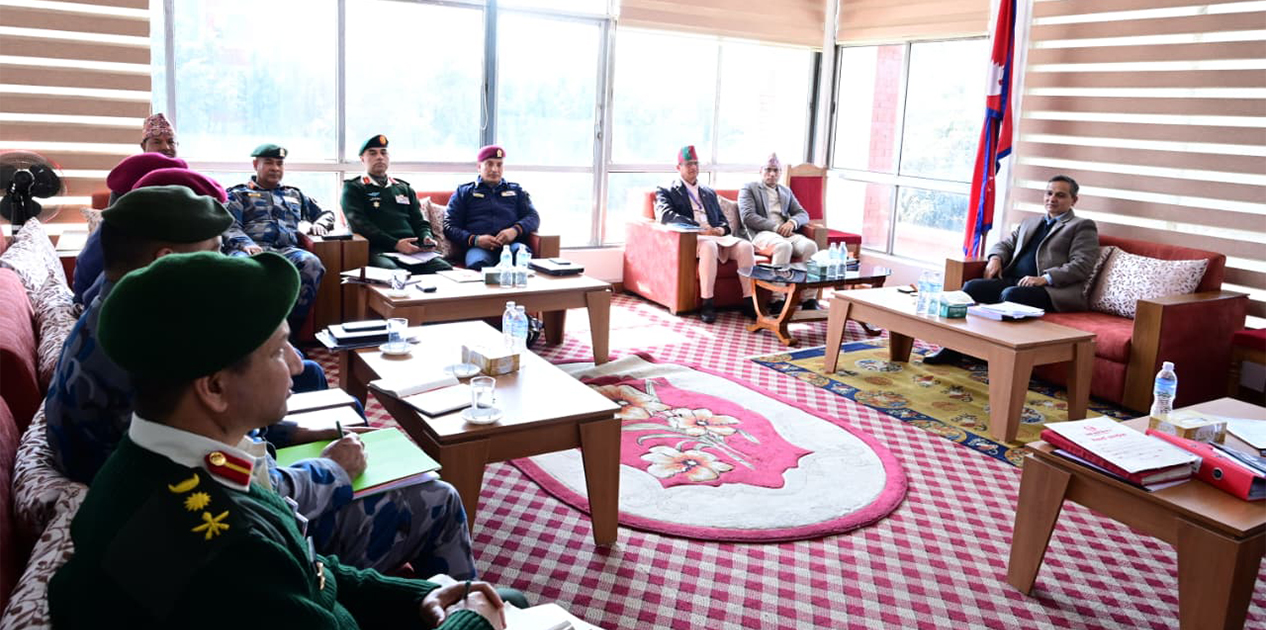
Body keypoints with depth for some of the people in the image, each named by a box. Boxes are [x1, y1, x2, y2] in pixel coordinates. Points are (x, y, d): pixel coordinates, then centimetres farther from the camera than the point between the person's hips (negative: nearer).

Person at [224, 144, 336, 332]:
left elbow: (327, 214, 42)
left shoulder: (295, 195, 36)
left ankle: (290, 330, -34)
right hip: (252, 248, -2)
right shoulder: (238, 194, 25)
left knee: (311, 263, -36)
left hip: (287, 250, 2)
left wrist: (319, 225, 16)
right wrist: (244, 244, -15)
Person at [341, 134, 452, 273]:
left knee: (445, 269, -28)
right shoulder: (353, 188, 14)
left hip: (413, 249, 4)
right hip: (379, 250, -4)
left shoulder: (404, 188, 29)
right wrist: (396, 244, -15)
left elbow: (420, 222, 27)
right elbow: (359, 224, -2)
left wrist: (426, 238, 1)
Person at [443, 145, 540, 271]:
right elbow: (449, 227, 14)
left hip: (512, 243, 2)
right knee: (477, 264, -40)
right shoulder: (464, 192, 23)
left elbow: (534, 217, 17)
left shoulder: (516, 190, 28)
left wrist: (515, 230, -7)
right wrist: (475, 240, -6)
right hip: (480, 247, -1)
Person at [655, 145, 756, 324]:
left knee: (745, 246, -24)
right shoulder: (667, 191, 10)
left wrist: (722, 229, -3)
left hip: (716, 236, 5)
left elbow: (723, 220, 25)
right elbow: (665, 215, -10)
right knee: (709, 245, -40)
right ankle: (707, 304, -35)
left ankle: (748, 301, -22)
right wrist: (698, 227, -21)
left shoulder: (709, 193, 28)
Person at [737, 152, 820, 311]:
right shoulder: (748, 189, 12)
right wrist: (776, 227, -14)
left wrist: (792, 222, -6)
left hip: (786, 233, 5)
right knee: (784, 246, -38)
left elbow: (803, 214, 20)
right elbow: (748, 216, -4)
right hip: (761, 234, -5)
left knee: (810, 245, -26)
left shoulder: (786, 191, 28)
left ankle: (810, 299, -26)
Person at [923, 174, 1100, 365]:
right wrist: (995, 258, 2)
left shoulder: (1083, 227, 8)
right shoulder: (1030, 222, 29)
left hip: (1051, 290, -6)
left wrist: (1044, 278, -18)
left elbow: (1082, 266, -5)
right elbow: (1006, 244, 28)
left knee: (1010, 294, -36)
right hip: (1012, 281, 6)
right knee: (971, 287, -19)